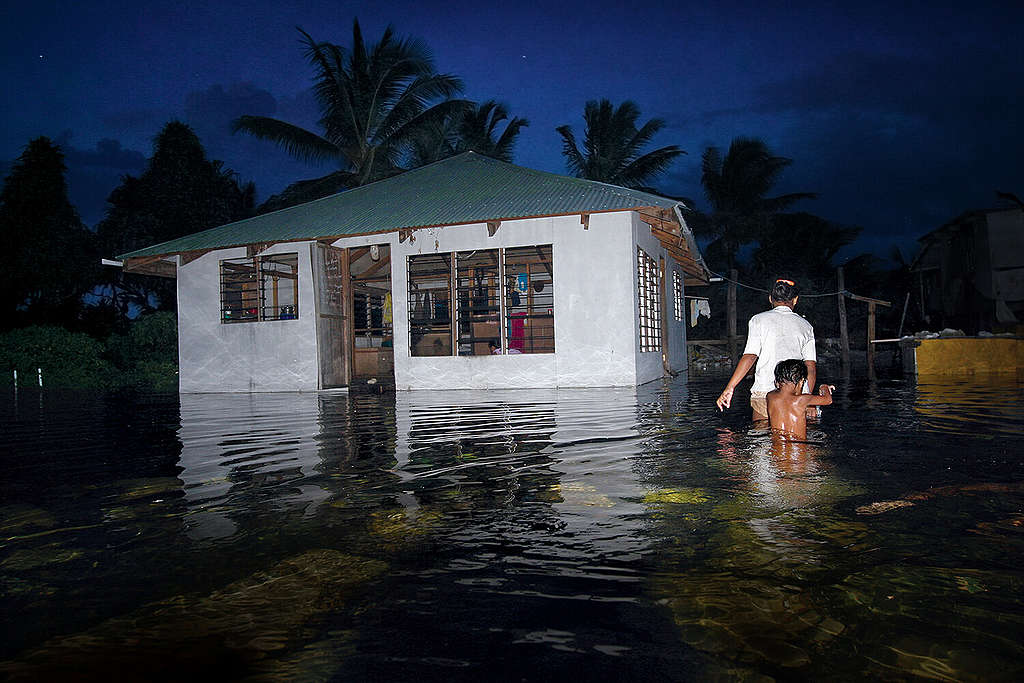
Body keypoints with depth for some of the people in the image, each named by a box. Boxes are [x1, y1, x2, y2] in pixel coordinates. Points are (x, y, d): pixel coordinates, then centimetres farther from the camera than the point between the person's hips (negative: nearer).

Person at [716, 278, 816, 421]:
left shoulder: (759, 320, 2)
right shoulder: (805, 325, 11)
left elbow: (749, 356, -8)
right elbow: (811, 368, 8)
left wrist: (729, 388, -6)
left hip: (765, 391, -3)